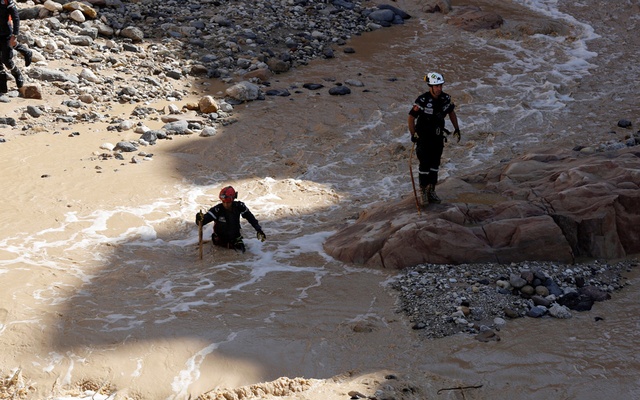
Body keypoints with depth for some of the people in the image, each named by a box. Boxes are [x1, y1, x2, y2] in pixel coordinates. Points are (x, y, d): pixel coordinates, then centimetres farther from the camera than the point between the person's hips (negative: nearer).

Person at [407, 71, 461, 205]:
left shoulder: (445, 98, -6)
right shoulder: (422, 100, -24)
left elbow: (451, 113, 12)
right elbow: (411, 117, -16)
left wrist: (457, 129, 10)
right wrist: (413, 135, -15)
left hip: (438, 136, 5)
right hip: (424, 137, -5)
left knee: (435, 164, 10)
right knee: (425, 164, -2)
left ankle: (431, 190, 21)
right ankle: (423, 190, 14)